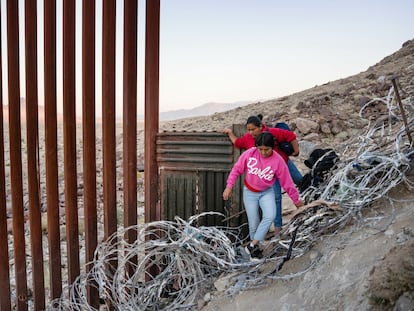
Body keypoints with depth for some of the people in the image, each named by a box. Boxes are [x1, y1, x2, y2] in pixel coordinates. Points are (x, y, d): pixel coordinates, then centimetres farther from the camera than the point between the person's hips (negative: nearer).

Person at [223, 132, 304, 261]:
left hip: (267, 192, 0)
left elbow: (287, 182, -10)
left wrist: (296, 200, -1)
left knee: (270, 216, -22)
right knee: (253, 223, 2)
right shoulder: (249, 153, -19)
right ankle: (256, 248, 26)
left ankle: (252, 245, -10)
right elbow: (237, 169, -5)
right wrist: (229, 186, -9)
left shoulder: (278, 161, -20)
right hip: (249, 192, 0)